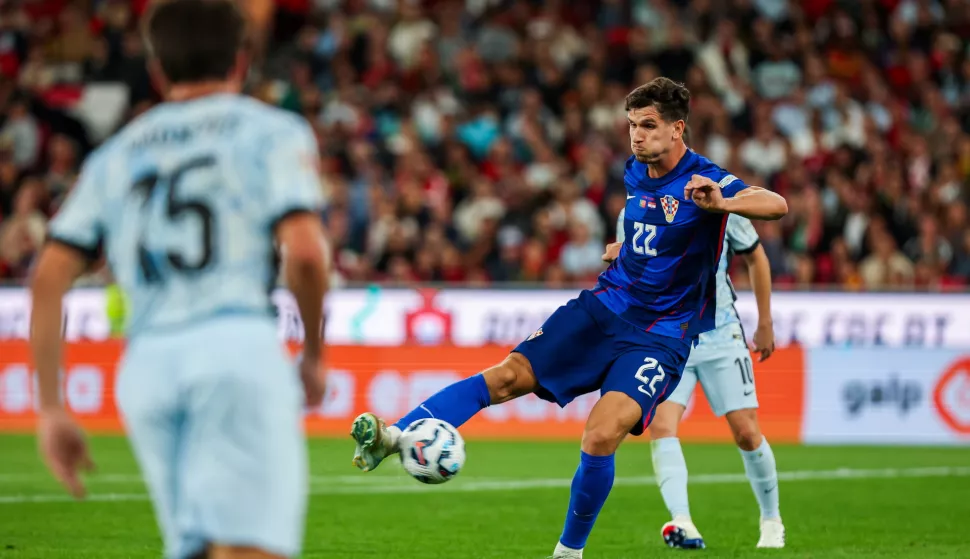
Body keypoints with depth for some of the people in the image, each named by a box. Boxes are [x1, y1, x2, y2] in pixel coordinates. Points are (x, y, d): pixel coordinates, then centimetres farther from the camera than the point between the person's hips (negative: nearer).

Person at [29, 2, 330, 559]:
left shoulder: (115, 155, 23)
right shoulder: (272, 131, 12)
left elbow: (49, 277, 13)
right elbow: (305, 251, -3)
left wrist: (51, 408, 16)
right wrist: (314, 356, 12)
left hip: (146, 361, 4)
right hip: (236, 343, -4)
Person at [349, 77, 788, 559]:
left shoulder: (703, 182, -14)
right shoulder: (634, 172, 7)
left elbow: (777, 205, -33)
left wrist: (722, 203, -49)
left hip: (659, 336, -6)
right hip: (606, 305, 6)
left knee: (600, 438, -22)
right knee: (507, 376, -10)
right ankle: (394, 437, -20)